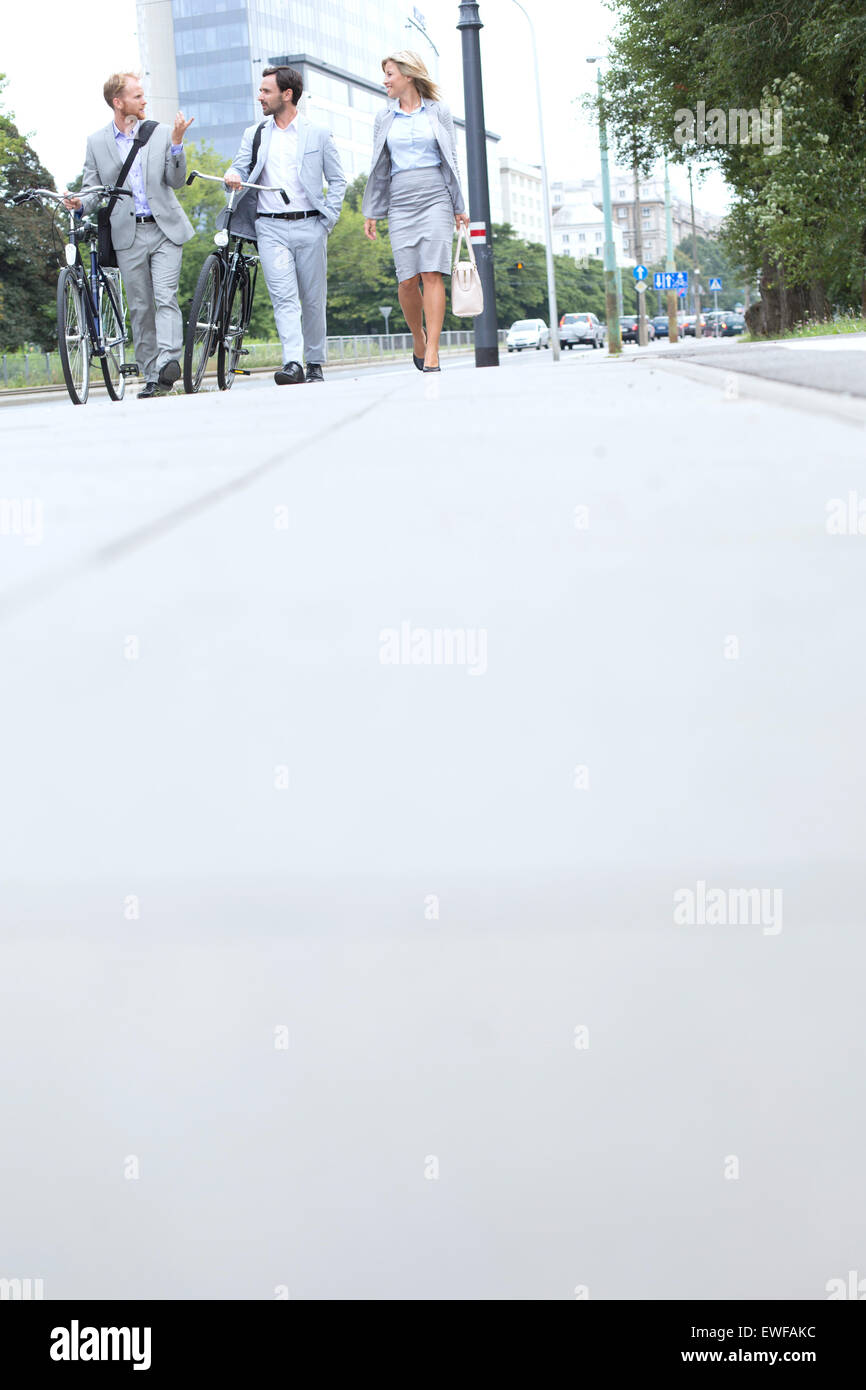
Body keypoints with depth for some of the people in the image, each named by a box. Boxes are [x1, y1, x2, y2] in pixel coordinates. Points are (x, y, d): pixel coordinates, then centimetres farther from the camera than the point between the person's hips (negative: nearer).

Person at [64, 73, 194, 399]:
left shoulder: (160, 134, 6)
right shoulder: (96, 143, 8)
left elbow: (176, 181, 2)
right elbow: (92, 187, 10)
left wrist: (176, 144, -12)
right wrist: (80, 203, -13)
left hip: (165, 229, -1)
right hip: (127, 235, 1)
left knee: (165, 298, -17)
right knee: (140, 308, 3)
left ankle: (168, 362, -28)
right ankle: (151, 378, 8)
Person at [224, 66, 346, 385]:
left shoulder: (318, 134, 8)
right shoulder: (254, 135, 15)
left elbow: (337, 180, 9)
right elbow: (240, 168, 11)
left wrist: (327, 219, -1)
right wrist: (232, 176, -14)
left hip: (309, 227, -1)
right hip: (271, 229, 1)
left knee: (313, 300, 4)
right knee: (284, 298, -13)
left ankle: (315, 365, 16)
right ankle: (292, 364, -22)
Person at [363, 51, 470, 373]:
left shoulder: (438, 111, 7)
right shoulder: (385, 118, 12)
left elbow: (451, 160, 8)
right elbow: (379, 169, 15)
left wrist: (459, 207, 4)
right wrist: (371, 212, 11)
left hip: (435, 199, -2)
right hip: (400, 202, 2)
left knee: (432, 274, -13)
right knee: (407, 280, -5)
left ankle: (432, 354, -16)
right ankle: (418, 339, 19)